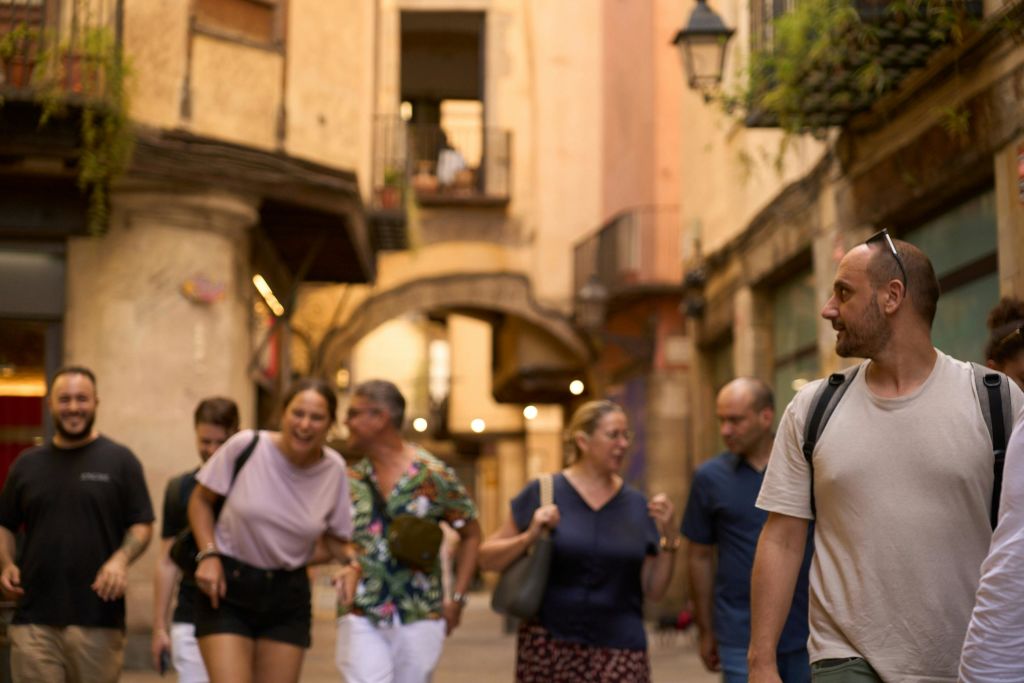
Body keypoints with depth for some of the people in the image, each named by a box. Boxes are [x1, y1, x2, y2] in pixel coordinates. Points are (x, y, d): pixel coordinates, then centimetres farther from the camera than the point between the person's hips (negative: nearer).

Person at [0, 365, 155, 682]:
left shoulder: (119, 460, 5)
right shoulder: (27, 464, 13)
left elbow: (143, 525, 4)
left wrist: (121, 559, -15)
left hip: (99, 620, -2)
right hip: (34, 618, 2)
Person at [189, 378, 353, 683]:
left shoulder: (334, 469, -3)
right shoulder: (247, 445, -12)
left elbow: (336, 541, 7)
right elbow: (201, 500, 2)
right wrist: (208, 554, -11)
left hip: (287, 596, 3)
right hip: (227, 588, -3)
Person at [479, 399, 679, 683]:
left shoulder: (637, 505, 7)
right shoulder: (544, 493, 0)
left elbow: (654, 591, 8)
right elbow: (487, 558, 1)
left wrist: (668, 539, -5)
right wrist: (529, 537, -14)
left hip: (619, 651, 2)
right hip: (548, 645, -1)